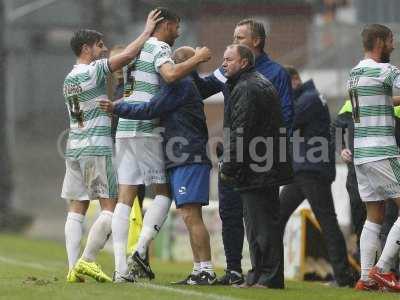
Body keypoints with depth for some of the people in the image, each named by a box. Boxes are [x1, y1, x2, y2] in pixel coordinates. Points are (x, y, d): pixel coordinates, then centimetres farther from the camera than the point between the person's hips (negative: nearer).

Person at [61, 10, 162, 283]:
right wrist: (148, 31, -7)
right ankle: (87, 260, -10)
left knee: (77, 209, 4)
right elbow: (127, 55, -15)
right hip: (96, 148, -8)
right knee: (111, 208, -3)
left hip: (74, 147, 8)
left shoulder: (69, 79, 17)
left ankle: (73, 268, -3)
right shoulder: (94, 70, -8)